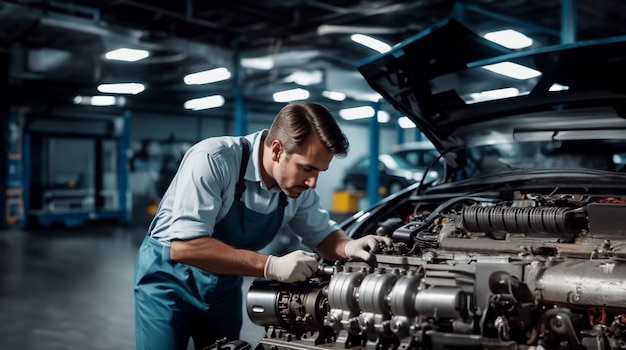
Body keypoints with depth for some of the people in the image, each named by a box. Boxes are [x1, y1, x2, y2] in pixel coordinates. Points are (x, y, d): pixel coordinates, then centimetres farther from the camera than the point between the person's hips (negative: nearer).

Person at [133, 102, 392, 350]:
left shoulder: (298, 187, -12)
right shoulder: (212, 159, -31)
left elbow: (322, 234, 4)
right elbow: (184, 246, -38)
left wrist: (350, 247, -21)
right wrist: (272, 266, -41)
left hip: (225, 285, 6)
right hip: (170, 278, -5)